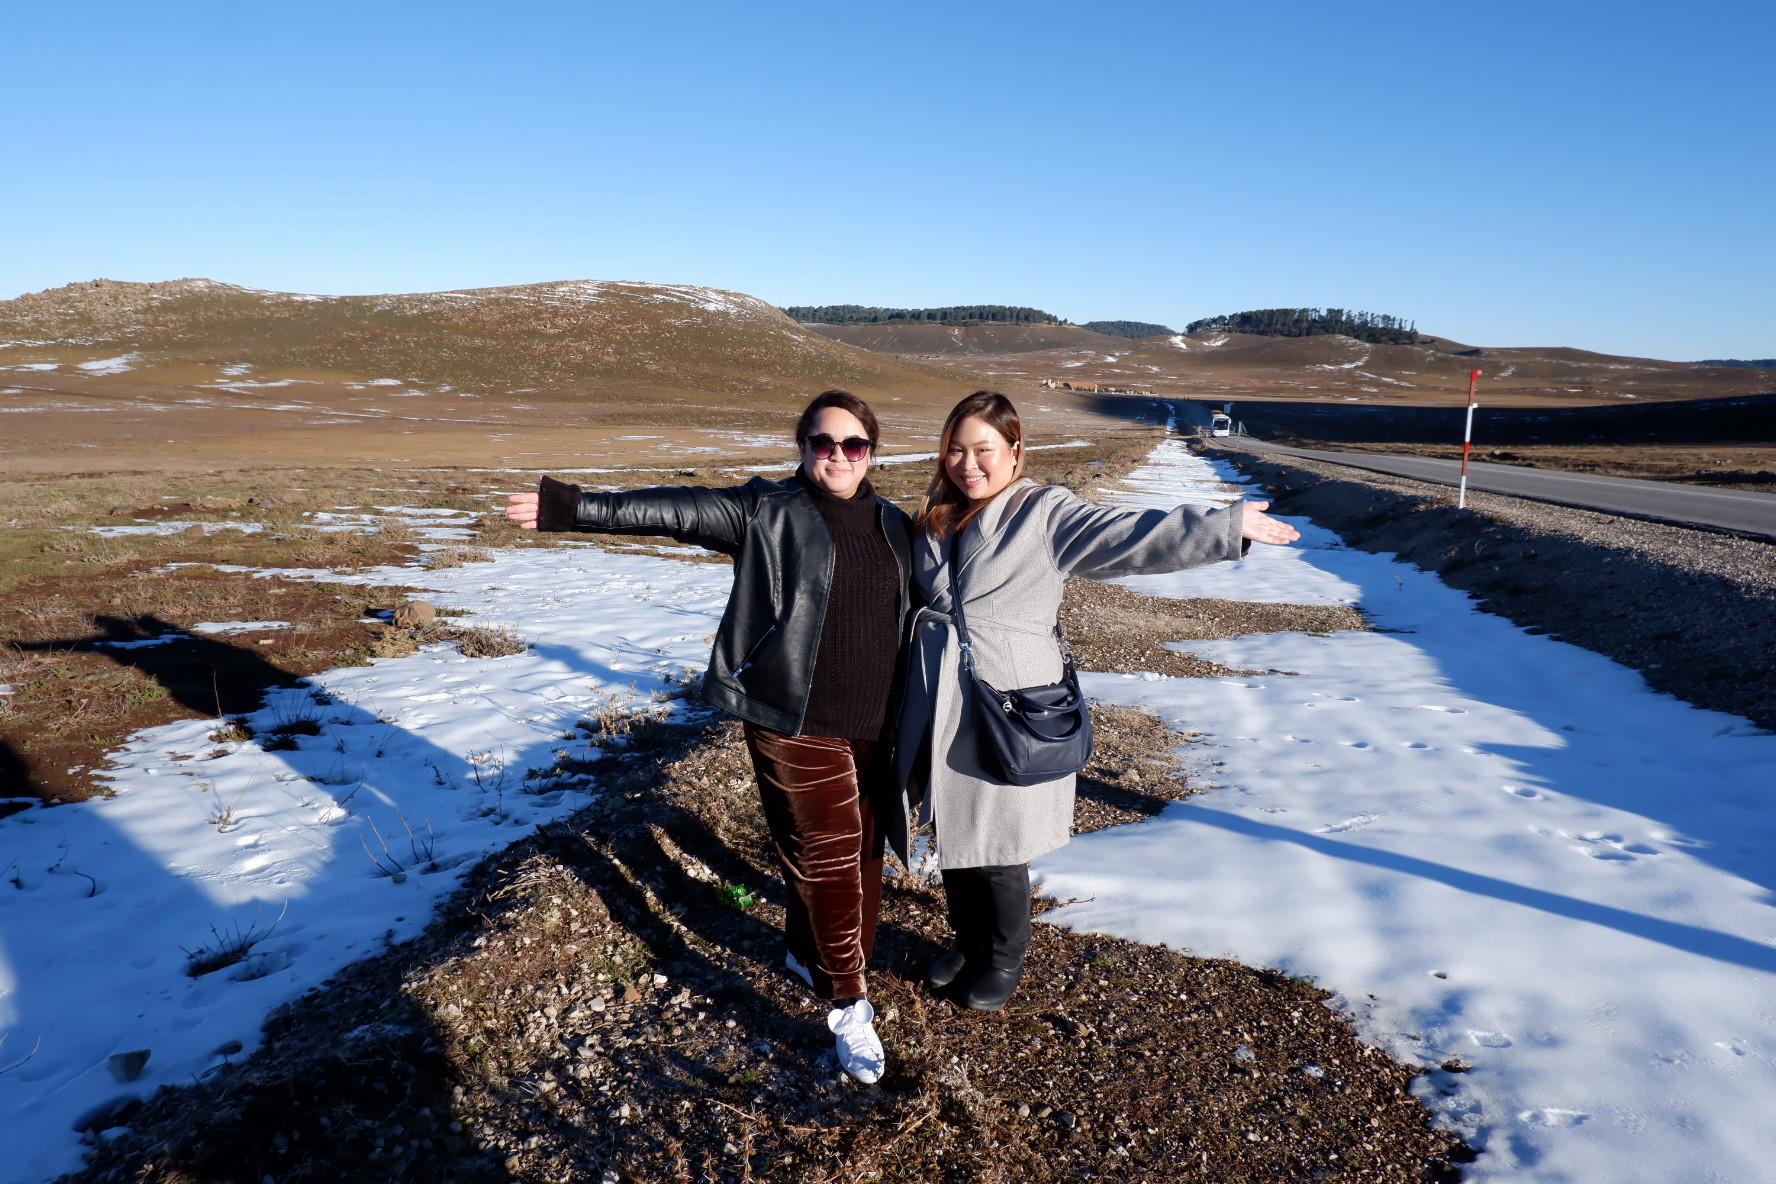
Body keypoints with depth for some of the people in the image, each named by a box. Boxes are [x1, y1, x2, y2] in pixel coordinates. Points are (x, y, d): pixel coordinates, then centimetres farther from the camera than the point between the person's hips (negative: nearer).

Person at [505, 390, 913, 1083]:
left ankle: (810, 956, 38)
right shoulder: (767, 512, -4)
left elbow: (912, 620, 18)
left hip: (875, 728, 5)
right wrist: (571, 509, -16)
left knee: (862, 852, 13)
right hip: (795, 724, -5)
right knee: (825, 857, -2)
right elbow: (674, 509, -10)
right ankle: (848, 1002, 16)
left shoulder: (895, 526, 9)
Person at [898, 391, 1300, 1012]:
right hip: (939, 710, 5)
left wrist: (1225, 526, -27)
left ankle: (1004, 958, 34)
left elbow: (1130, 535, -19)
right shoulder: (934, 521, 9)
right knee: (951, 836, 17)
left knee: (997, 845, 8)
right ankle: (967, 942, 42)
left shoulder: (1045, 512, -8)